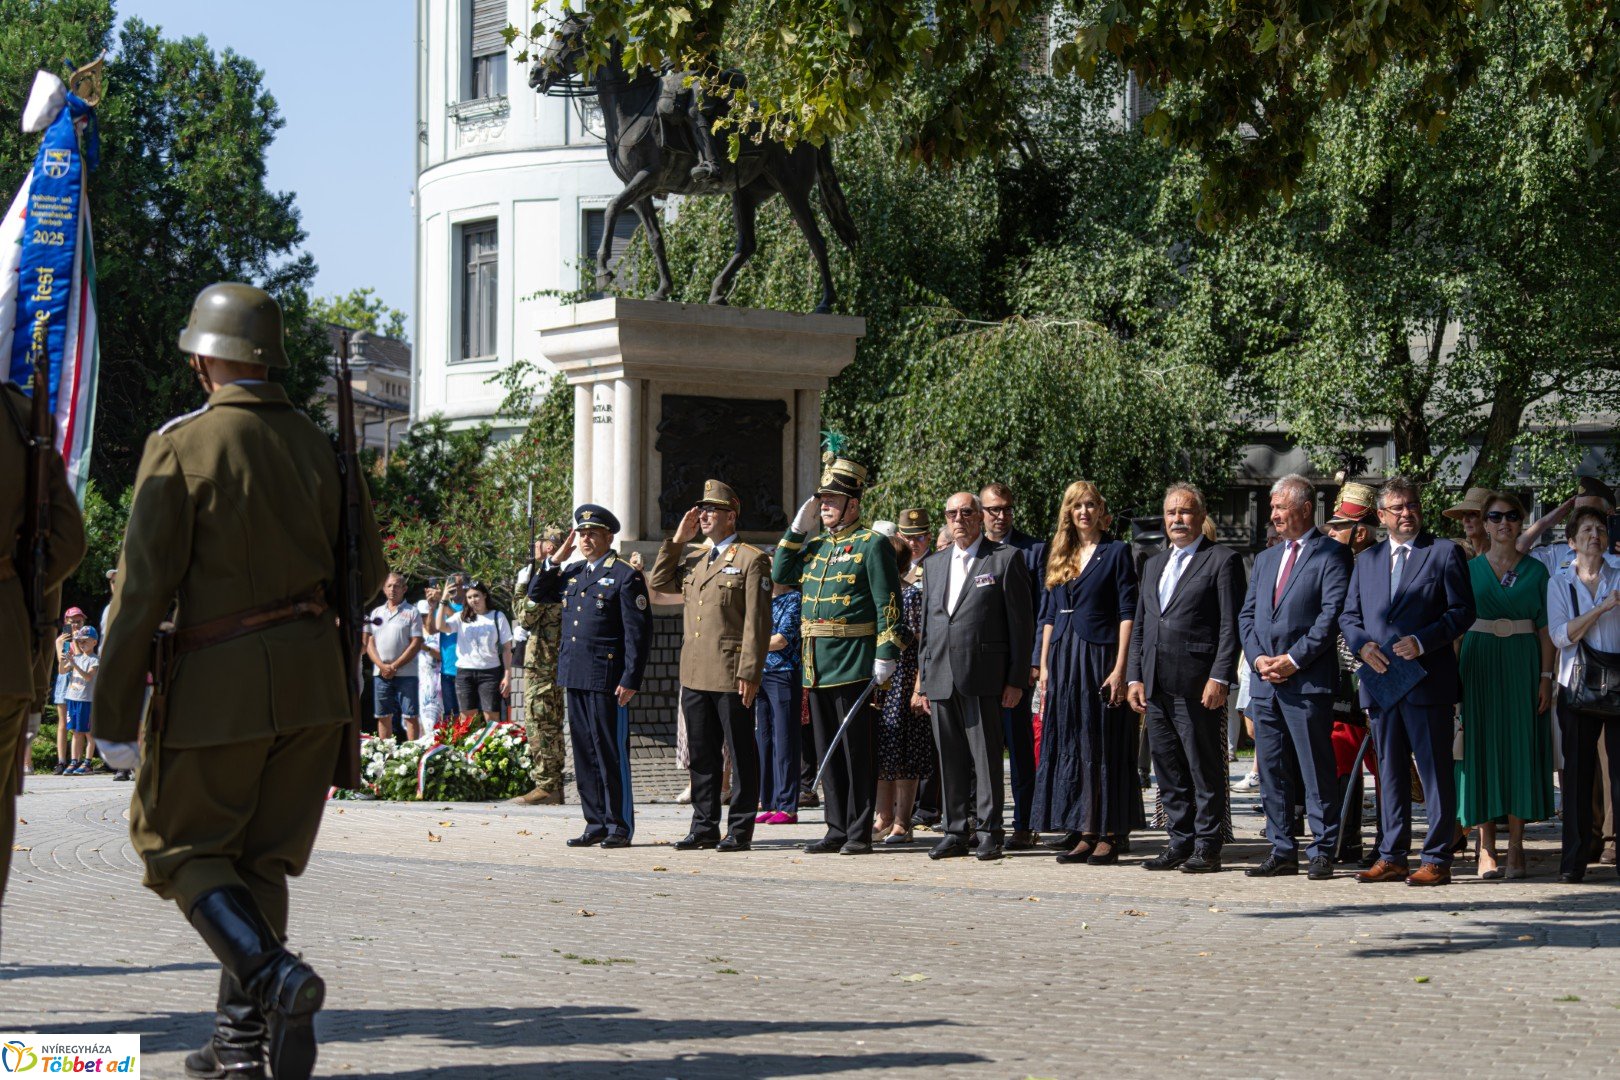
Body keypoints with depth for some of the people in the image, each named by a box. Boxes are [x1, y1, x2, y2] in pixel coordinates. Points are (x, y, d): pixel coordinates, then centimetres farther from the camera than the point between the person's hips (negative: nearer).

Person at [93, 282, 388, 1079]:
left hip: (222, 683, -5)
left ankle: (273, 974, -14)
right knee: (261, 855, 14)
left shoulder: (181, 446, -9)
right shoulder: (321, 447, 7)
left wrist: (115, 715, -9)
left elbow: (143, 588, -12)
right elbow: (369, 574, 10)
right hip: (314, 682, 5)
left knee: (179, 844, 8)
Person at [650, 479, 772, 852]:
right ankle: (705, 827, 17)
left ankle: (740, 830, 4)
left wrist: (750, 672, -16)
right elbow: (658, 583, 14)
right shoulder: (693, 560, 18)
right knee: (702, 755, 11)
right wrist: (678, 539, 9)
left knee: (741, 754, 0)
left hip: (731, 677, -7)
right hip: (695, 676, 7)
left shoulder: (752, 560, -5)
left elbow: (757, 622, -10)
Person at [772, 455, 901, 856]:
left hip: (853, 664, -7)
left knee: (856, 751, -2)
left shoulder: (871, 544, -5)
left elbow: (888, 605, -10)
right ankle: (837, 830, 17)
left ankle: (860, 834, 3)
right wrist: (798, 528, 10)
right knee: (827, 751, 10)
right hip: (816, 664, 7)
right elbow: (780, 574, 16)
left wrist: (886, 656, -17)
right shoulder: (815, 545, 17)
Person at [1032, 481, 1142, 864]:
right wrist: (1044, 666, 8)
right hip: (1063, 660, 6)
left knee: (1106, 745, -3)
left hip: (1100, 656, -6)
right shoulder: (1060, 556, 14)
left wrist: (1120, 668, -14)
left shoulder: (1117, 552, -1)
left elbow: (1127, 613, -7)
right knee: (1069, 744, 5)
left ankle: (1109, 834, 0)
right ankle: (1081, 832, 9)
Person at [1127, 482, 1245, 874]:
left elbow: (1231, 626, -8)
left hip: (1199, 684, -7)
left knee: (1205, 768, -1)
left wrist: (1220, 678, -16)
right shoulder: (1154, 565, 21)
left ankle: (1206, 847, 4)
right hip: (1157, 686, 7)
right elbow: (1139, 626, 21)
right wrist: (1135, 677, 11)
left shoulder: (1223, 560, -1)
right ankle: (1180, 842, 17)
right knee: (1168, 770, 9)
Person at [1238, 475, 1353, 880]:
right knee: (1271, 771, 8)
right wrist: (1258, 657, -1)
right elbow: (1247, 615, 17)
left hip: (1308, 680, -7)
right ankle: (1282, 851, 14)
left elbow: (1332, 614, -11)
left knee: (1317, 770, -3)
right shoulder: (1265, 559, 21)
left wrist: (1293, 659, -15)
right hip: (1264, 680, 7)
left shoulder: (1331, 555, -2)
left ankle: (1322, 852, 2)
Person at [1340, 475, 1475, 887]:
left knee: (1435, 771, -3)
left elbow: (1462, 611, -4)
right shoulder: (1366, 560, 17)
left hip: (1428, 680, -5)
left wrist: (1422, 641, -16)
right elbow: (1348, 616, 16)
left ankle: (1437, 860, 0)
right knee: (1390, 772, 10)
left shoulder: (1445, 552, 2)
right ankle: (1392, 857, 15)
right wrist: (1362, 644, -4)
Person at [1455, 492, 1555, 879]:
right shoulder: (1470, 569, 7)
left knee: (1521, 748, -1)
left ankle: (1515, 848, 3)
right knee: (1483, 748, -1)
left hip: (1522, 666, 0)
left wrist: (1546, 677, -5)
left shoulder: (1536, 571, 7)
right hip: (1480, 666, 0)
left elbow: (1545, 628, 4)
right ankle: (1486, 848, 2)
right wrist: (1456, 675, -3)